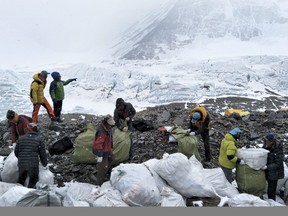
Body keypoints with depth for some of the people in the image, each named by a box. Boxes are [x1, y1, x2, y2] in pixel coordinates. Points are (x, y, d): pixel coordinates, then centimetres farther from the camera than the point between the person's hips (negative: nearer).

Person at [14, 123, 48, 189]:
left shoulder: (21, 138, 8)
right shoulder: (39, 139, 0)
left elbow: (16, 152, 13)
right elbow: (43, 154, 3)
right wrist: (45, 164, 18)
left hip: (21, 164, 3)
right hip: (33, 164, -3)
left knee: (21, 179, 23)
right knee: (33, 179, 12)